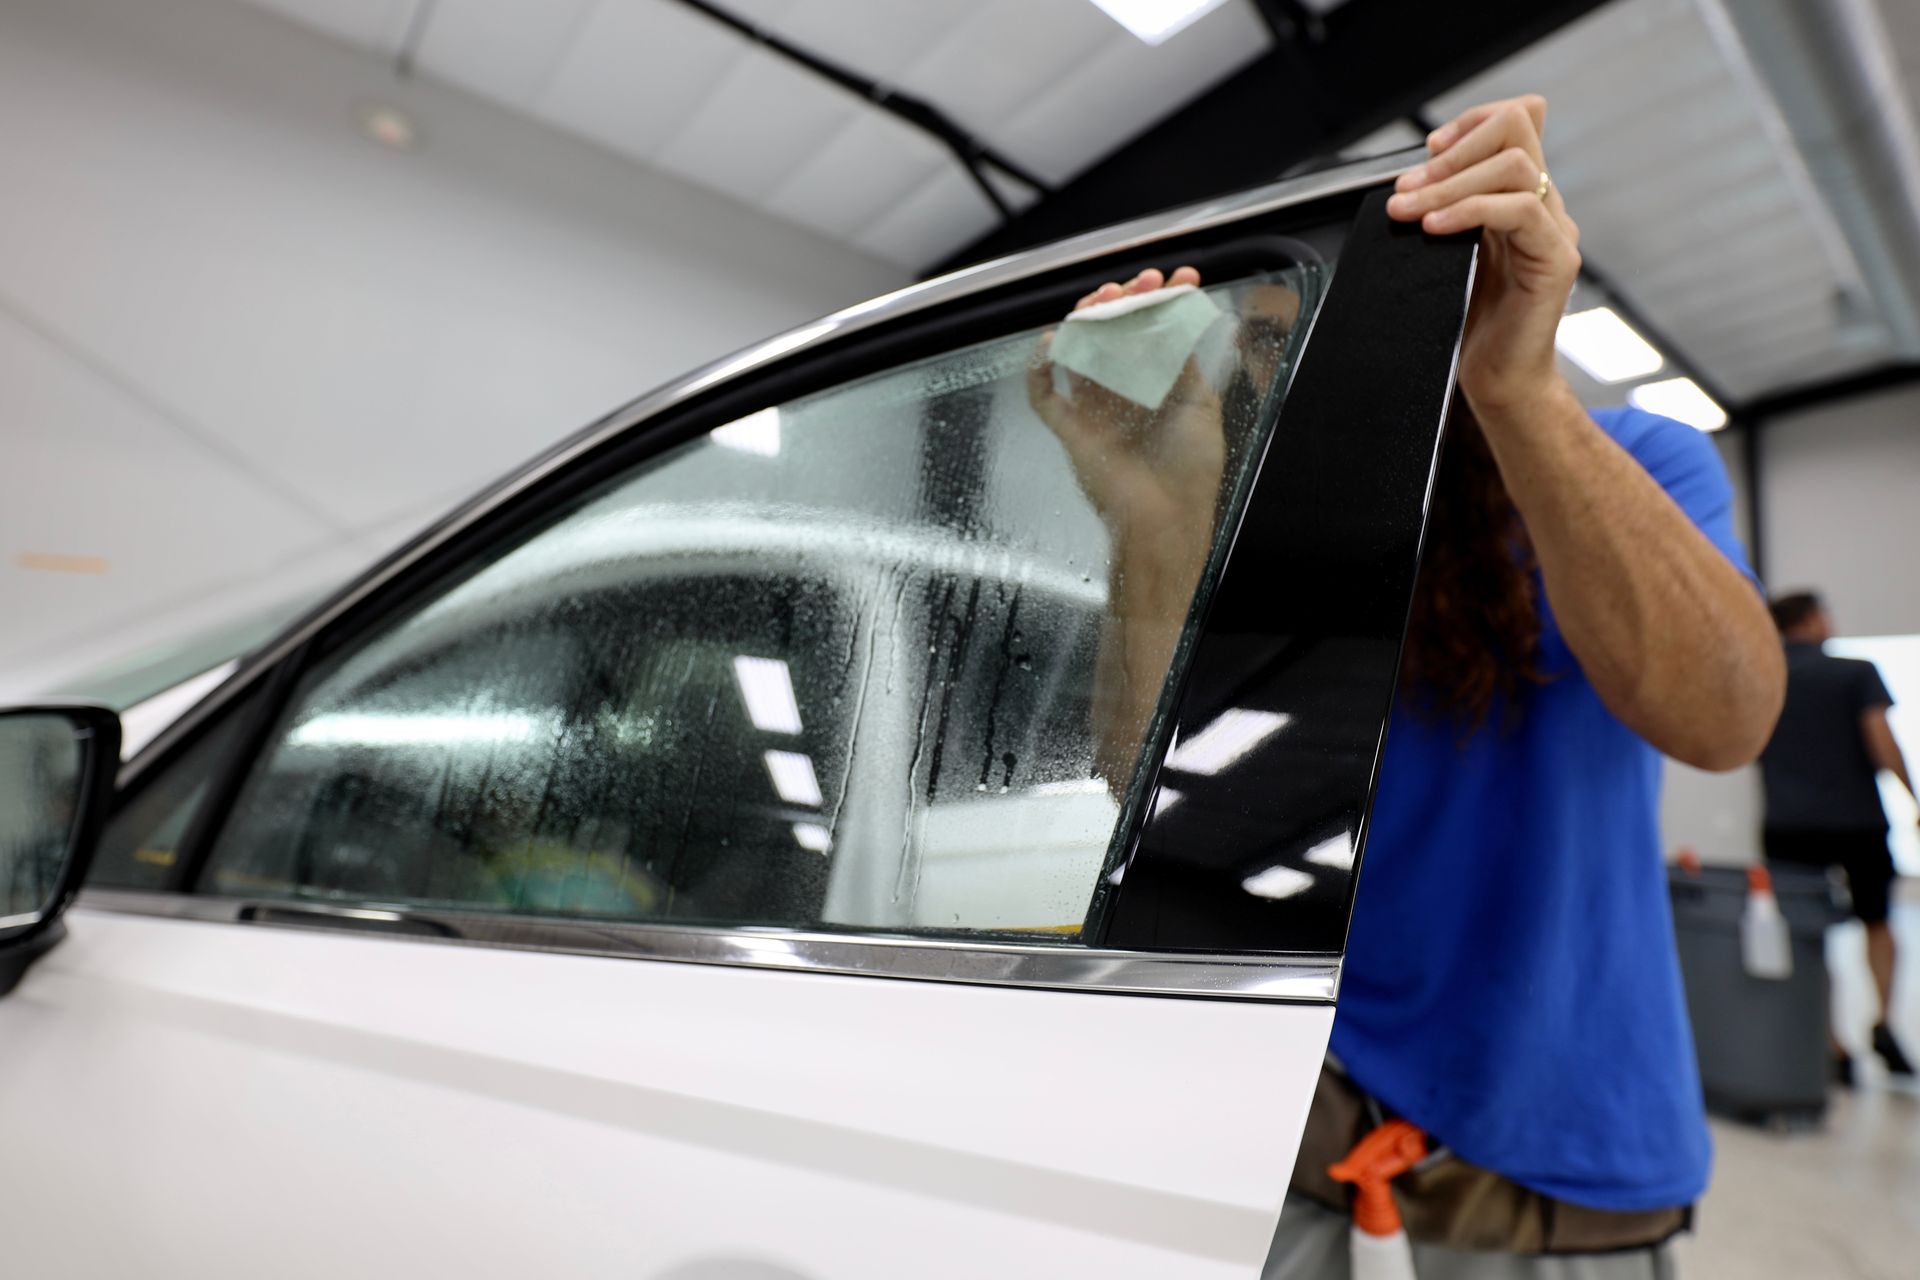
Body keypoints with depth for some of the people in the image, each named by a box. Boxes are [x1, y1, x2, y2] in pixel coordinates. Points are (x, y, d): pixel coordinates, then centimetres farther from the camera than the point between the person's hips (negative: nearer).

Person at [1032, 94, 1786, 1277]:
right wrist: (1156, 536, -33)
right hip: (1303, 1088, 1)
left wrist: (1520, 386, -37)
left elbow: (1721, 720, -25)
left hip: (1556, 1131, 0)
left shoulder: (1637, 464, -5)